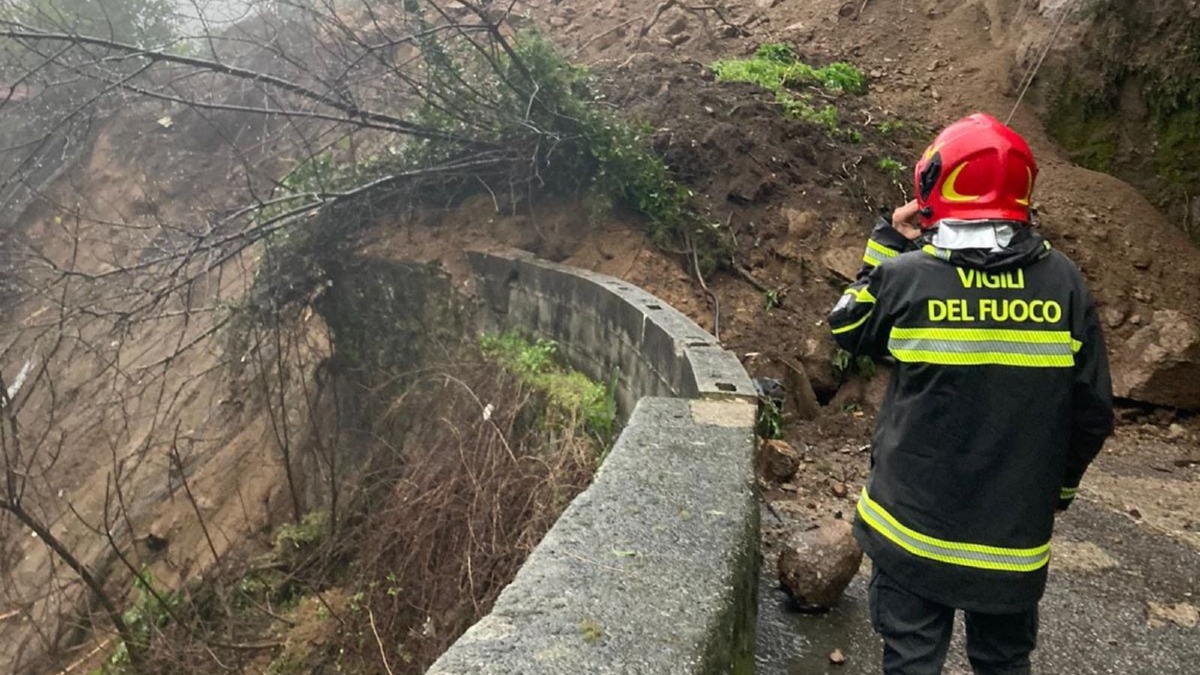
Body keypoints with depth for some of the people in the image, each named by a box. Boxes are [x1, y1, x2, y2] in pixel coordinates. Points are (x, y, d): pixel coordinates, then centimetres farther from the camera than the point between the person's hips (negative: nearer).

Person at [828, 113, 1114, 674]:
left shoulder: (906, 276, -15)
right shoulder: (1062, 280, -7)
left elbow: (848, 329, 5)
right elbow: (1091, 409, -1)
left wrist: (888, 243, 6)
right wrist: (1059, 485, 16)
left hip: (915, 521, -2)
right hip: (1016, 529, 3)